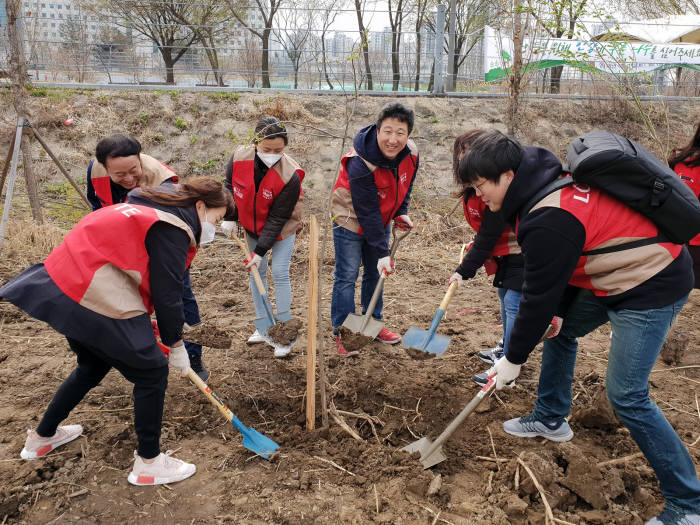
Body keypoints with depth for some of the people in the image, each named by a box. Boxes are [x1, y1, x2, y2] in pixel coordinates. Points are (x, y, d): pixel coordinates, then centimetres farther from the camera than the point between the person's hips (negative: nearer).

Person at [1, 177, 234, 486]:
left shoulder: (147, 208, 18)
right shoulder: (172, 230, -12)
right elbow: (167, 294, -13)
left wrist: (146, 323, 21)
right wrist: (176, 346, -2)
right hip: (97, 302, -10)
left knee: (93, 367, 30)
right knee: (152, 372, 4)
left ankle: (41, 437, 46)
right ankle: (148, 463, 16)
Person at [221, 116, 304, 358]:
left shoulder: (290, 175, -32)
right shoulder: (239, 159, -22)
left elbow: (278, 218, -27)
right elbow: (229, 187, 1)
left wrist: (260, 251, -26)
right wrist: (230, 217, -7)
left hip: (281, 229, -4)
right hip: (252, 225, 4)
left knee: (279, 273, -9)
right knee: (257, 272, 9)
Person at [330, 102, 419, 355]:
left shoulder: (411, 154, -14)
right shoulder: (360, 164, -34)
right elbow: (367, 213, -30)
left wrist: (401, 212, -6)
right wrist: (382, 252, -27)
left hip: (381, 221, 6)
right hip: (351, 220, -6)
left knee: (376, 273, 16)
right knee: (347, 276, -2)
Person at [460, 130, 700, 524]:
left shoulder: (549, 220, -28)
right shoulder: (549, 184, 2)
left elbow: (539, 296, -21)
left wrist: (513, 359, -9)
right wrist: (558, 311, 7)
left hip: (652, 286, -11)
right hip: (618, 274, 11)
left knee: (626, 395, -10)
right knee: (560, 328, 20)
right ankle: (552, 418, 37)